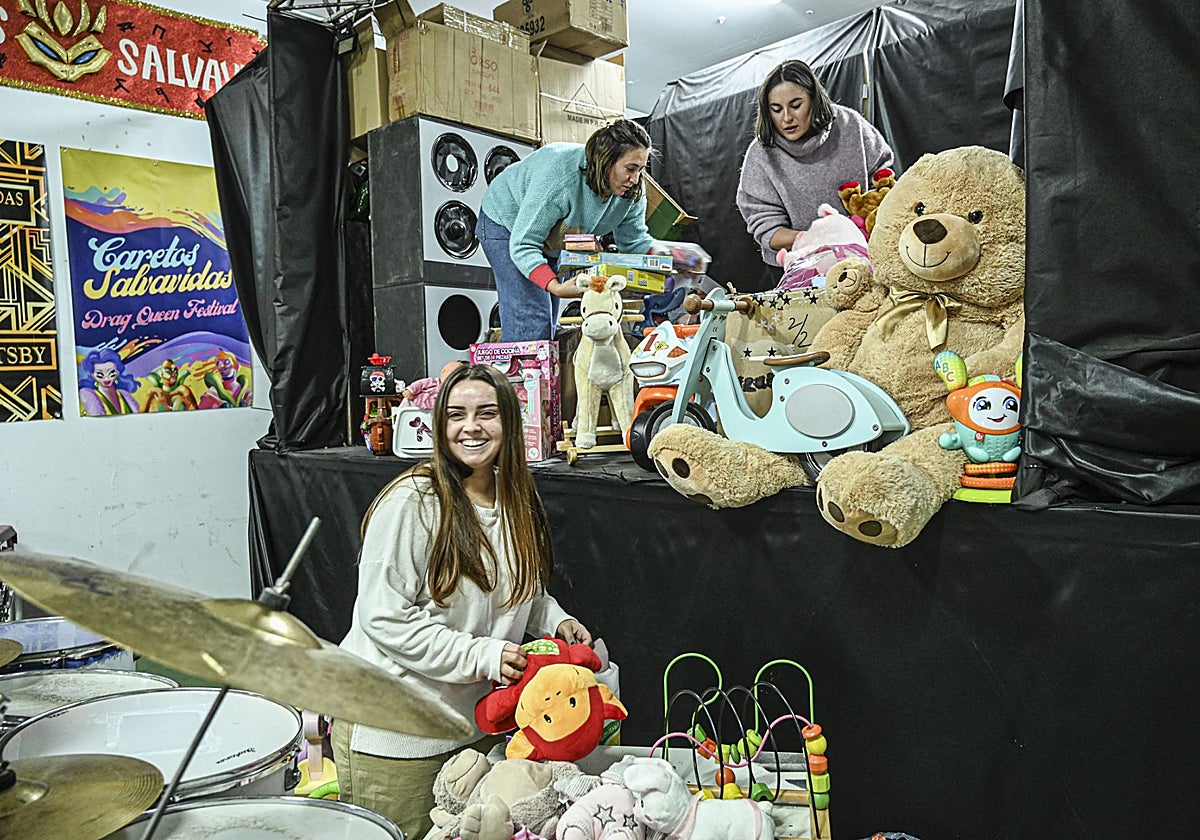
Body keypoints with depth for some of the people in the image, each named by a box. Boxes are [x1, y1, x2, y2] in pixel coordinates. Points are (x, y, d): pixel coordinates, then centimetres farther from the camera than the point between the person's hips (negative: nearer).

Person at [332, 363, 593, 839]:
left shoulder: (517, 501, 3)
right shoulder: (412, 501, -20)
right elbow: (383, 616, -22)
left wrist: (555, 620, -2)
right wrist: (479, 655, -26)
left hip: (477, 718, 7)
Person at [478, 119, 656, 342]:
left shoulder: (633, 192, -21)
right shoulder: (558, 175, -41)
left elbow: (634, 241, -5)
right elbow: (523, 245, -39)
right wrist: (556, 287, -53)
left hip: (552, 243, 7)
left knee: (548, 322, 8)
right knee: (530, 323, -19)